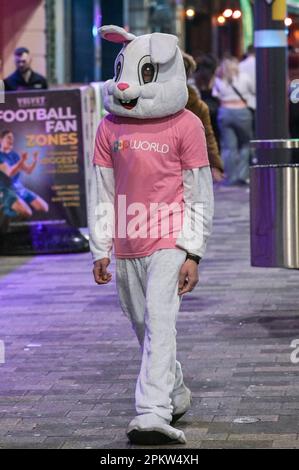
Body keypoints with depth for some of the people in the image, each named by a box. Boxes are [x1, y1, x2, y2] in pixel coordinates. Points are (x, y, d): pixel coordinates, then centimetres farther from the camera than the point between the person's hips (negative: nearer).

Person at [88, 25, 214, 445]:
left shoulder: (185, 125, -5)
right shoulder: (110, 126, 6)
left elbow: (200, 194, -3)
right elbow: (102, 193, 10)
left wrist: (193, 253, -8)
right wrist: (101, 249, 6)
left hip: (169, 241, -5)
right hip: (127, 246, 5)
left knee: (159, 322, -16)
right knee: (144, 328, 15)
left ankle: (153, 414, -21)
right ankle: (177, 396, 35)